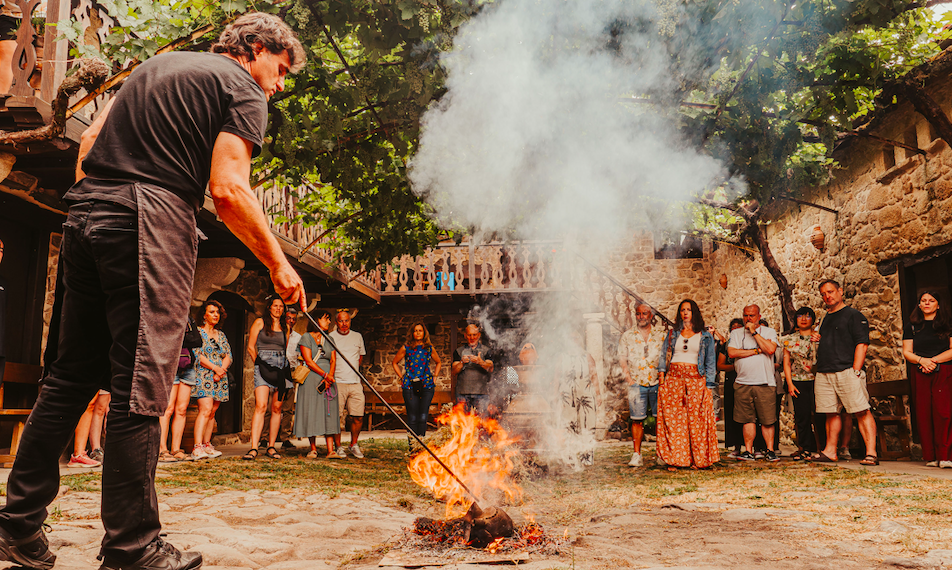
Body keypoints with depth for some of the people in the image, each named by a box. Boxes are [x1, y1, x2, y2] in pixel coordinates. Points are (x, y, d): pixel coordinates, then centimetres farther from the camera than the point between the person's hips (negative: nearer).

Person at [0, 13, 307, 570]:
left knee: (72, 374, 13)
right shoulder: (242, 88, 2)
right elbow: (228, 189, -11)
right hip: (152, 220, -8)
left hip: (86, 213, 8)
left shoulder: (159, 63, 27)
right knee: (140, 387, -6)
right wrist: (278, 263, -5)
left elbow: (91, 137, 22)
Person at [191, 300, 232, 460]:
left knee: (212, 412, 4)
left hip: (220, 378, 6)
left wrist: (221, 371, -6)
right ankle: (197, 447, -22)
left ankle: (207, 444, 10)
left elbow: (229, 356, 12)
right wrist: (215, 368, -13)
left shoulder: (221, 335, 18)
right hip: (203, 375, -6)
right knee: (205, 409, -18)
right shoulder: (197, 331, 1)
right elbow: (196, 354, -9)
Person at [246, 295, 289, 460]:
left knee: (276, 408, 3)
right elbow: (251, 347, 4)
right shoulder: (260, 322, 6)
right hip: (263, 366, -4)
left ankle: (271, 447, 9)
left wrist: (286, 368, 8)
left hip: (281, 367, 4)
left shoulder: (285, 326, 17)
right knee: (261, 406, -16)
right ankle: (254, 448, -18)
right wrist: (259, 364, -4)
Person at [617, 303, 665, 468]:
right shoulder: (627, 336, 9)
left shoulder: (662, 334, 8)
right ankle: (636, 454, 3)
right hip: (637, 384, 0)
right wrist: (629, 379, -2)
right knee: (637, 420, -1)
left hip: (657, 383, 0)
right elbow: (622, 359, 8)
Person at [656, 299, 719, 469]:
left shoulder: (705, 336, 11)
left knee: (696, 418, -6)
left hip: (695, 379, -1)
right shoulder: (672, 334, 16)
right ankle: (675, 459, 0)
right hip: (673, 377, 1)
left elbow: (710, 362, 8)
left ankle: (698, 459, 1)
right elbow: (663, 355, 13)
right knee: (672, 418, -4)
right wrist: (661, 374, -1)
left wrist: (708, 385, -1)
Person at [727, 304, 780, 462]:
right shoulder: (736, 333, 13)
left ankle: (770, 450, 8)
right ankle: (748, 451, 7)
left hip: (765, 383, -1)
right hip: (743, 383, 1)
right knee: (748, 419, 2)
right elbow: (731, 352, -4)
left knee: (768, 420, -1)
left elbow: (770, 349, -10)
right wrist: (756, 351, -5)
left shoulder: (769, 332, 9)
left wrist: (754, 332, -7)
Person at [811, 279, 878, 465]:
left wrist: (855, 371, -16)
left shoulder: (854, 315, 1)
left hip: (847, 371, -7)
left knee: (861, 411, -9)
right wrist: (818, 340, 9)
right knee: (831, 413, 8)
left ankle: (871, 453, -10)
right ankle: (830, 452, 11)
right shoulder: (826, 319, 22)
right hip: (824, 373, 7)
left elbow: (862, 344, -8)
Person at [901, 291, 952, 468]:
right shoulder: (912, 327, 16)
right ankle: (930, 457, 3)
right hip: (920, 375, 2)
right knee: (923, 414, -2)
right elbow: (907, 352, 10)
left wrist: (933, 360, -10)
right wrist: (922, 360, -8)